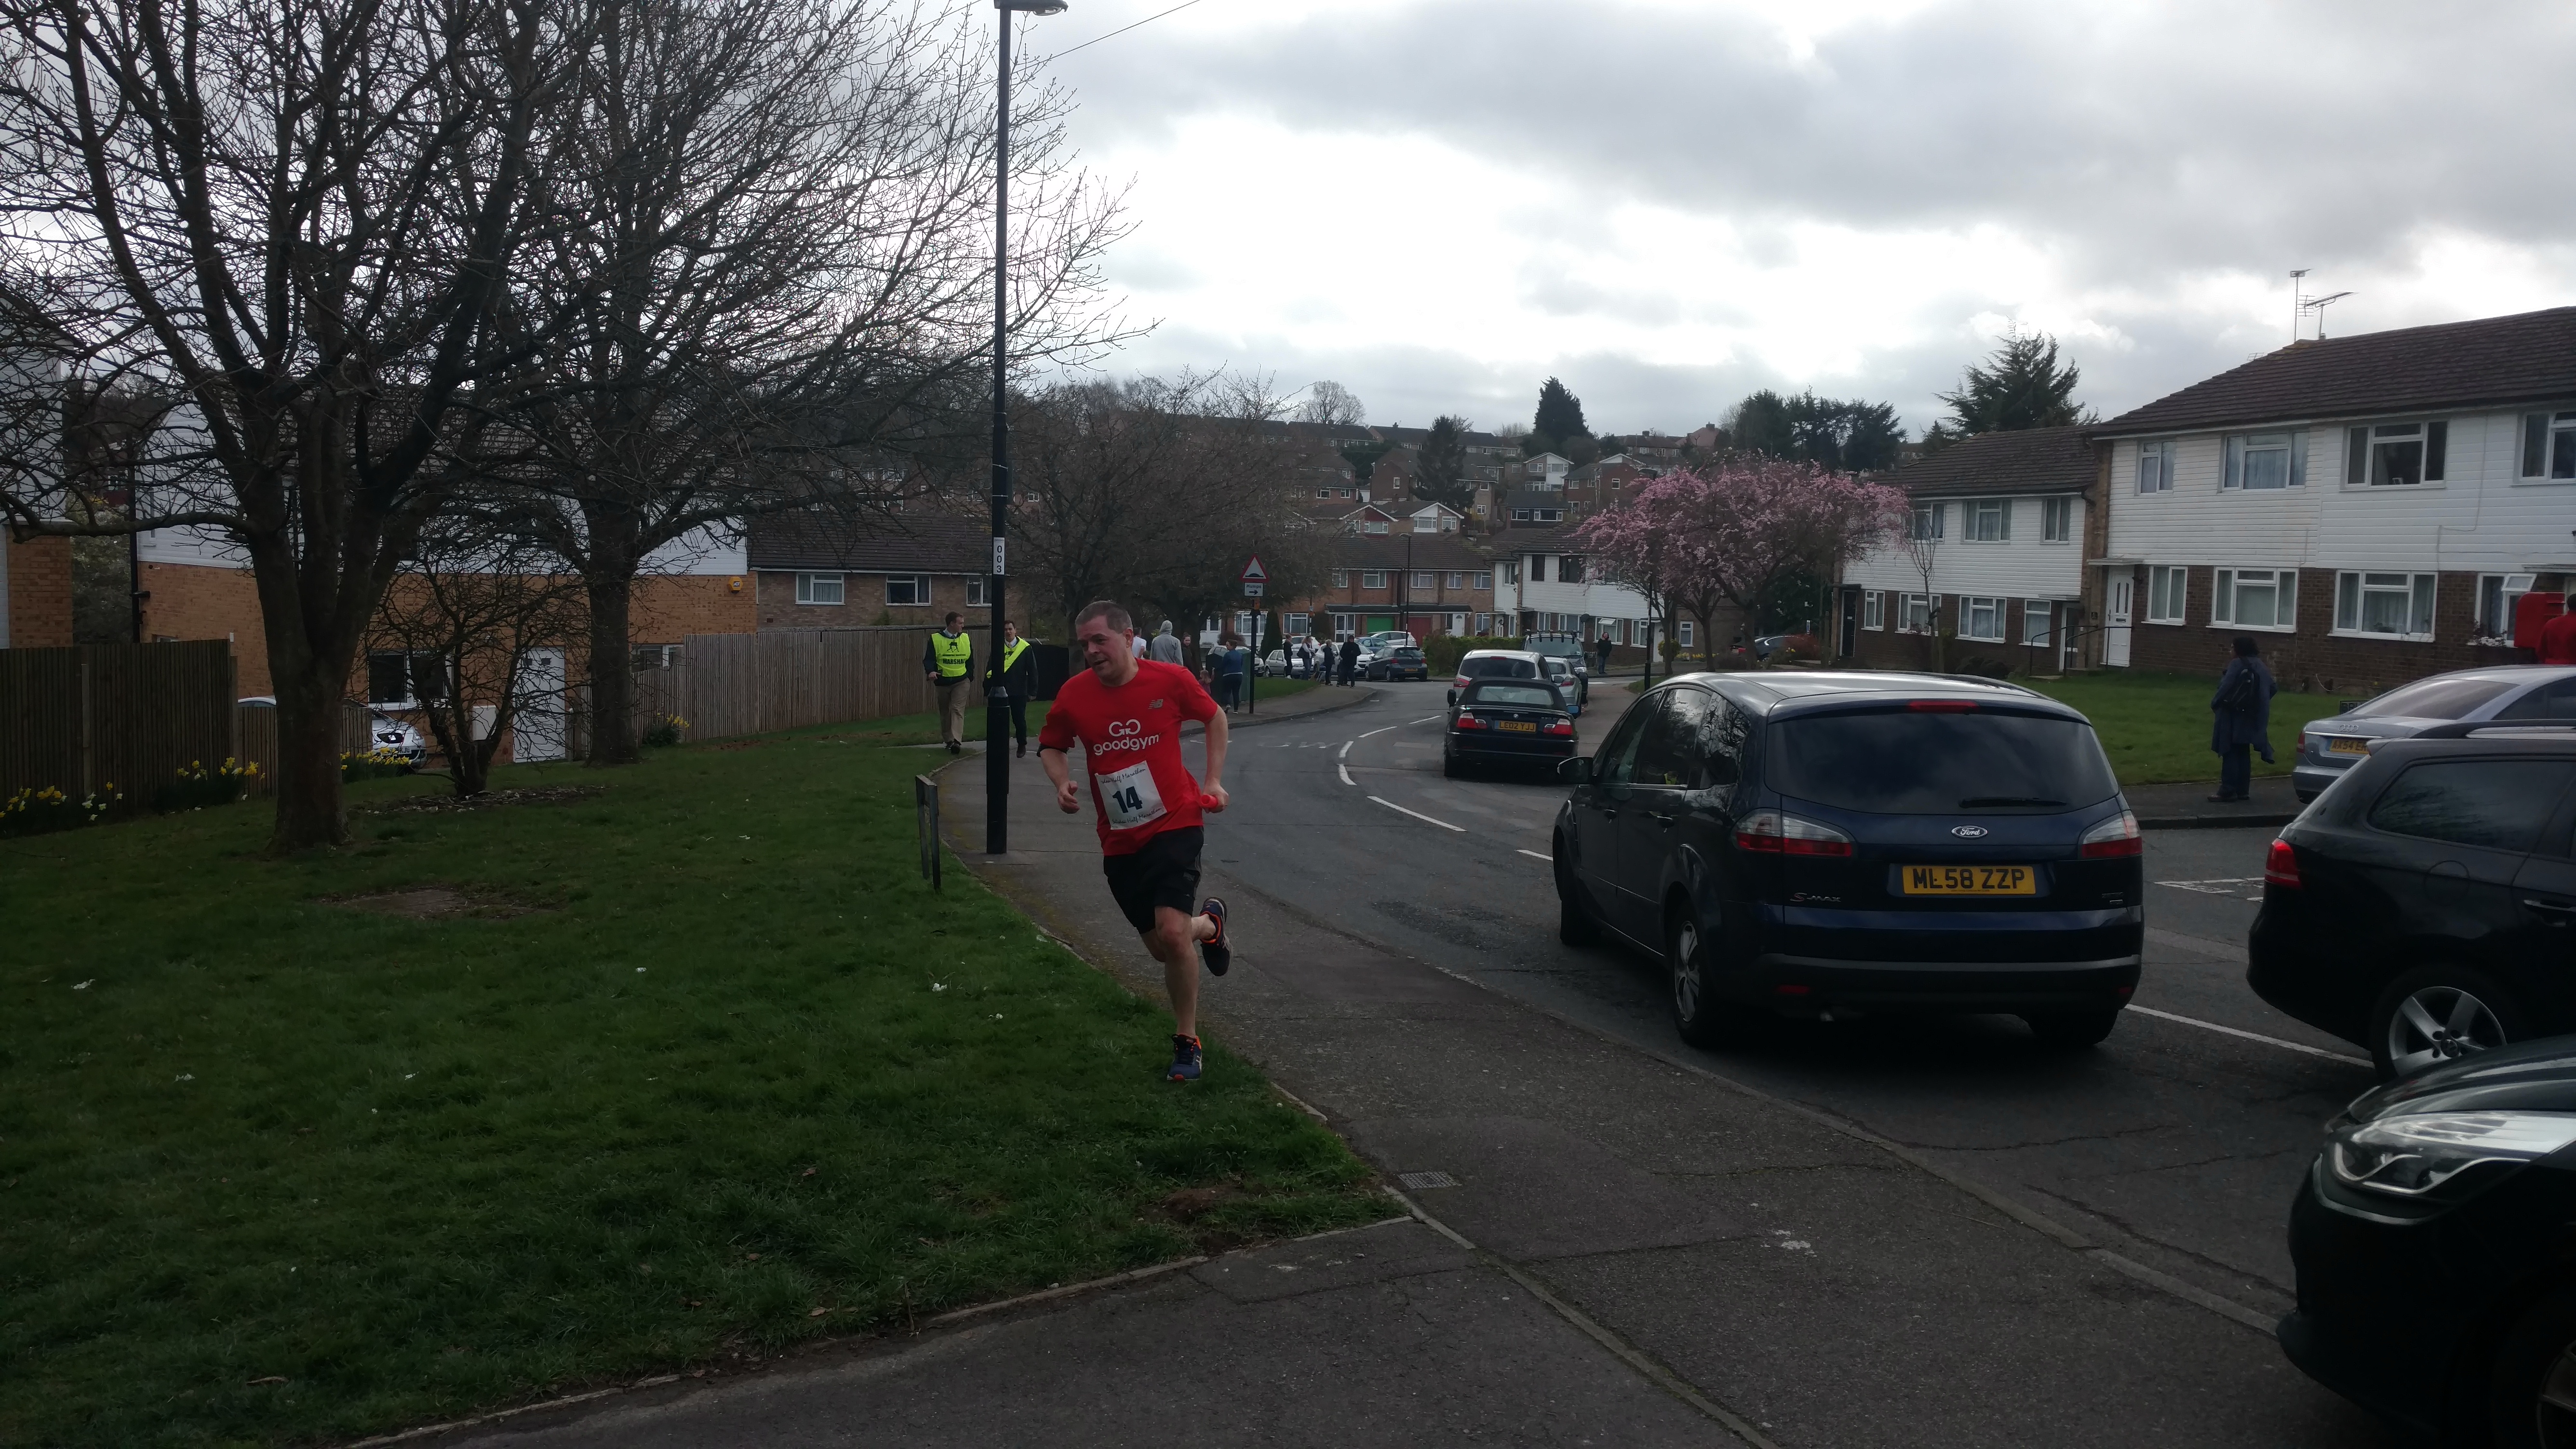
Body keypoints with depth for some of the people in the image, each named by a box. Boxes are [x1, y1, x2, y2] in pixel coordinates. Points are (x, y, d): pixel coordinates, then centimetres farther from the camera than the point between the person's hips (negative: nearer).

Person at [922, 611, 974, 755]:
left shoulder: (966, 639, 5)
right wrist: (930, 671, -26)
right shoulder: (936, 639, -5)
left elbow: (970, 660, 13)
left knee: (958, 710, -13)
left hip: (961, 681, 0)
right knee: (945, 712, 10)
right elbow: (929, 659, -7)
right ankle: (948, 740, 23)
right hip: (943, 681, 0)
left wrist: (969, 676, 9)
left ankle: (956, 741, -22)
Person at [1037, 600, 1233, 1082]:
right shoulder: (1074, 694, -6)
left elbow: (1215, 717, 8)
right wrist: (1062, 782, -9)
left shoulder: (1170, 679, -11)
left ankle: (1187, 1042, 1)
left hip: (1175, 823, -3)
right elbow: (1050, 744, 11)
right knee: (1161, 948, 11)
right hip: (1119, 841, 4)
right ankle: (1209, 924, 48)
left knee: (1172, 932, -22)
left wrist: (1214, 780, 1)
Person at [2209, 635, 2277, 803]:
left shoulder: (2237, 664, -14)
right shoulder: (2260, 666, 10)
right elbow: (2272, 688, 17)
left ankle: (2228, 791, -8)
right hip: (2251, 718, 8)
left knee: (2230, 753, -6)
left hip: (2233, 715, -8)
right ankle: (2242, 790, 15)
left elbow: (2225, 687, -20)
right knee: (2243, 753, 13)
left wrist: (2215, 703, -6)